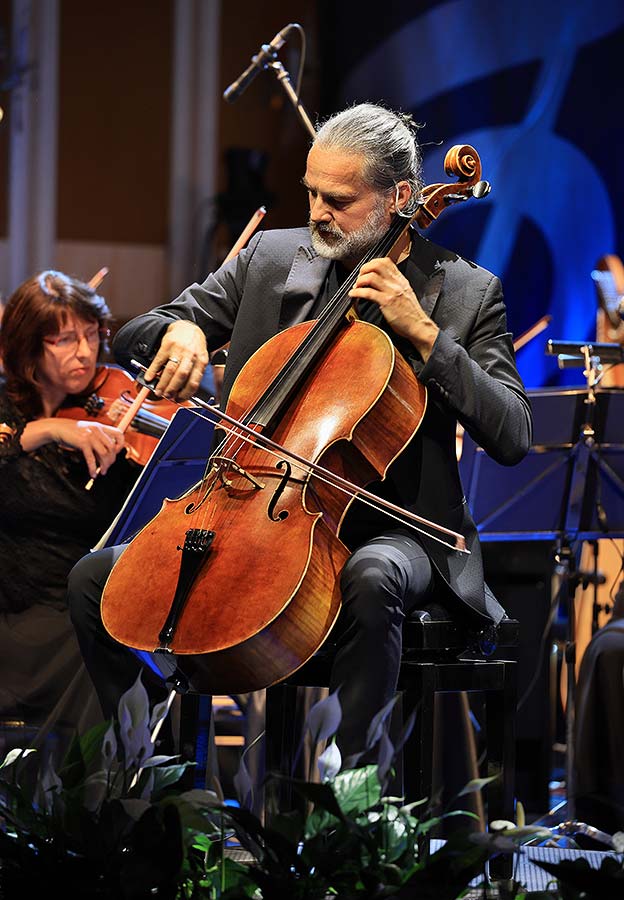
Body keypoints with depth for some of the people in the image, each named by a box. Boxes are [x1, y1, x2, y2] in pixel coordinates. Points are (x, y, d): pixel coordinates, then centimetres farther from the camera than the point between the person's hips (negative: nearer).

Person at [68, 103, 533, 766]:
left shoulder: (464, 292, -1)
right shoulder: (270, 257, 8)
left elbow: (512, 437, -10)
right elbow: (131, 340, 10)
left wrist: (424, 332, -17)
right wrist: (177, 331, -14)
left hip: (388, 530, -4)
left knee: (371, 582, -40)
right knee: (94, 580, -11)